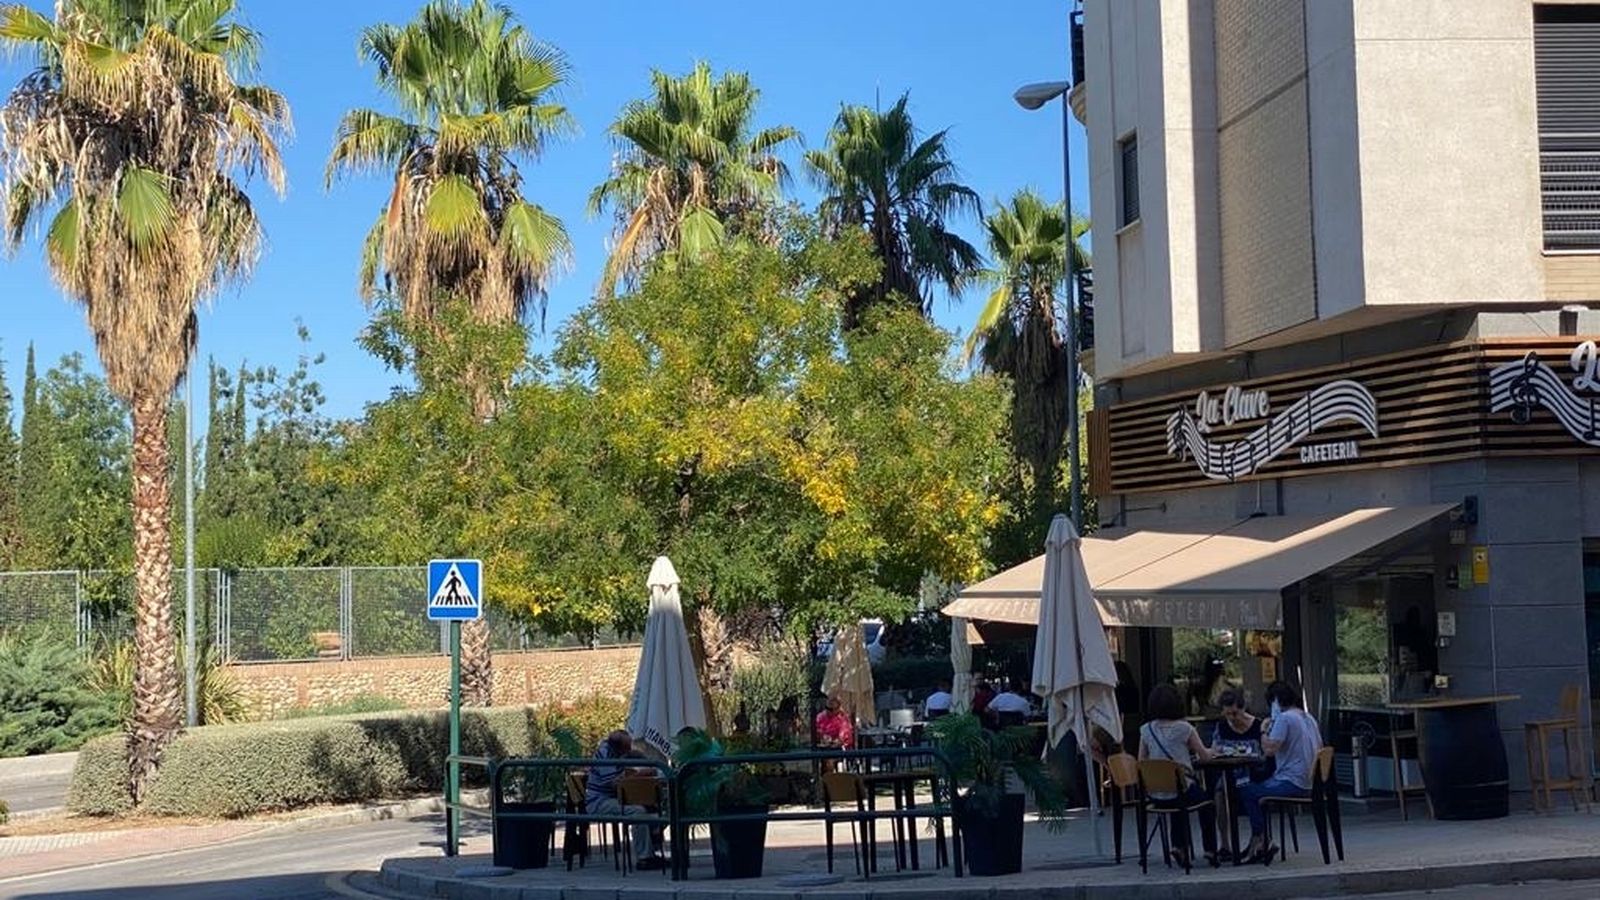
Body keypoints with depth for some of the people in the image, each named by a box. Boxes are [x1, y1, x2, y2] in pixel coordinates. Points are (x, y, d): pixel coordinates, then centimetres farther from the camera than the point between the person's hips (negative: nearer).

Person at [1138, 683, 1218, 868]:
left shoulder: (1146, 730, 0)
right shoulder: (1184, 728, -9)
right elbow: (1205, 756, 1)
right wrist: (1210, 751, 23)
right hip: (1181, 788, -4)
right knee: (1207, 803, 27)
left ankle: (1179, 846, 25)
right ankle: (1210, 851, 29)